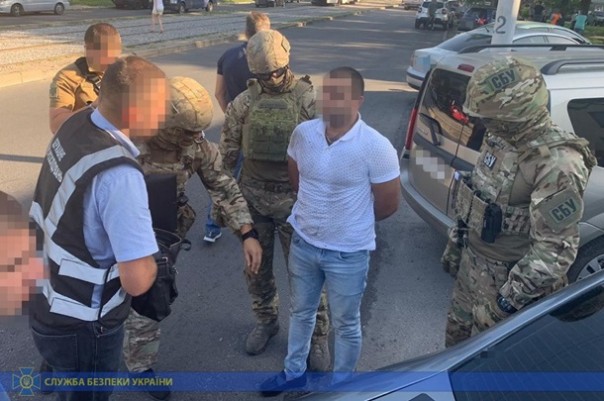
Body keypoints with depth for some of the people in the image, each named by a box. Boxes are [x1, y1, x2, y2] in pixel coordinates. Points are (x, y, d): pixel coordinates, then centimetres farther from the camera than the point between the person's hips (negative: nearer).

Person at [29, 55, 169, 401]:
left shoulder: (76, 125, -8)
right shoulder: (119, 175, -34)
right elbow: (137, 281, -33)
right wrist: (151, 261, -11)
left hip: (51, 303, 8)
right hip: (80, 327, -8)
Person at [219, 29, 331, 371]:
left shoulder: (308, 99, -9)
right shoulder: (244, 102, 1)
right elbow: (228, 152, 9)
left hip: (295, 200, -3)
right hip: (253, 197, 4)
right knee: (256, 268, 16)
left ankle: (318, 335, 25)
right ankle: (267, 321, 40)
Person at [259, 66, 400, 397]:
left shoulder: (376, 147, -22)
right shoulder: (303, 133, -9)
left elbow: (389, 203, -11)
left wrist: (353, 220, 4)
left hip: (348, 253, -4)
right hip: (303, 243, 5)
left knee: (346, 325, 17)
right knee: (300, 312, 24)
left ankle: (340, 385, 41)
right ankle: (294, 372, 48)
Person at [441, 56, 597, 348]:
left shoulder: (557, 164, -29)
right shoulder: (503, 137, -3)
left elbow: (555, 249, -26)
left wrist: (510, 299, -21)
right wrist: (455, 243, 17)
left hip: (508, 276, -8)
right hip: (472, 259, 8)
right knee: (457, 335, 25)